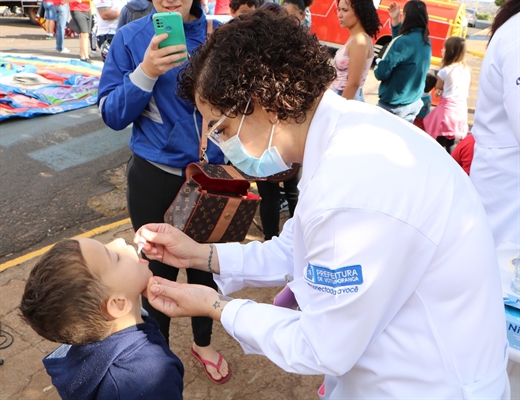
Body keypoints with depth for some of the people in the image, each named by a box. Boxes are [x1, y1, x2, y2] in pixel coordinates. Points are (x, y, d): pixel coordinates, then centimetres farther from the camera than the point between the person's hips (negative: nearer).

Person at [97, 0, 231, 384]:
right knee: (160, 268, 13)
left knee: (206, 261, 17)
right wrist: (144, 74, -24)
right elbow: (111, 114, -9)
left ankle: (203, 342, 44)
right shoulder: (131, 38, -7)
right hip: (155, 177, -1)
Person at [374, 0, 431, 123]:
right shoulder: (426, 42, 3)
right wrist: (395, 21, 14)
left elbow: (381, 73, -19)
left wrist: (378, 62, 2)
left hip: (393, 106, -8)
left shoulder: (403, 42, -22)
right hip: (414, 103, 8)